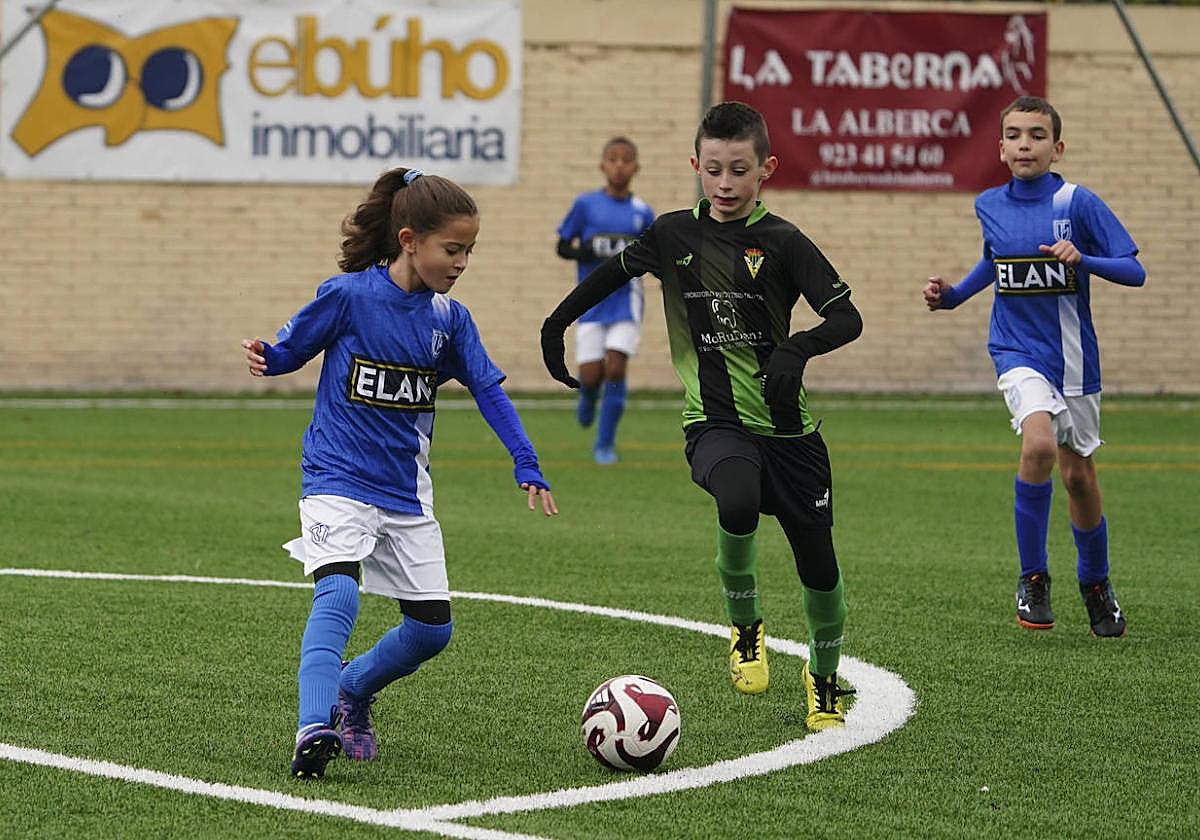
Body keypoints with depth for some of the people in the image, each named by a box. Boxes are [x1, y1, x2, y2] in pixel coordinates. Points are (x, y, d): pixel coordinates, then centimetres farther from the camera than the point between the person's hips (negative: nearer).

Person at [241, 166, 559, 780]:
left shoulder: (449, 319, 2)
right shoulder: (348, 296, -11)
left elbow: (489, 391, 5)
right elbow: (289, 351, -2)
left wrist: (527, 467, -4)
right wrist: (264, 359, -26)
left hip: (406, 491, 5)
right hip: (338, 478, -5)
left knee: (432, 628, 4)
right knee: (338, 592, -29)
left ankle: (352, 690, 31)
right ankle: (314, 731, -34)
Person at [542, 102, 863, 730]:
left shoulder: (781, 242, -6)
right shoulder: (675, 235, 2)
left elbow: (846, 318, -11)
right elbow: (614, 271, 21)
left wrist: (797, 350, -29)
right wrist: (559, 322, 20)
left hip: (787, 427, 0)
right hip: (713, 421, 0)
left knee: (818, 566, 5)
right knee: (737, 503, -34)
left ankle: (824, 681, 34)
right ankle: (745, 630, -7)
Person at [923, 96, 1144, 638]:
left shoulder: (1078, 204, -9)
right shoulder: (988, 206, 3)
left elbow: (1135, 272, -11)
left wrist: (1082, 259, -27)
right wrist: (950, 296, 11)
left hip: (1073, 359, 0)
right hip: (1018, 353, 0)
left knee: (1079, 475, 10)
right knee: (1039, 443, -27)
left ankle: (1096, 584, 35)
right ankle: (1032, 580, -14)